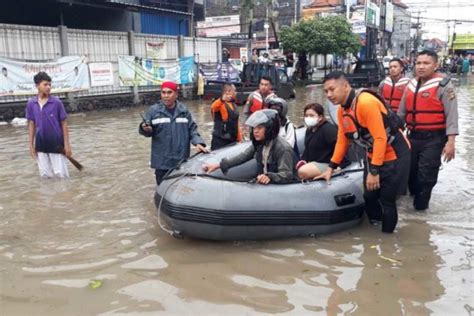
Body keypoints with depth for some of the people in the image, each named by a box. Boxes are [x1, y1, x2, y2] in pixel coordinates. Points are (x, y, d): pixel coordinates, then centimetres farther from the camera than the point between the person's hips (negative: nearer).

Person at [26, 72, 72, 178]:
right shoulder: (31, 103, 0)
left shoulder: (57, 102, -8)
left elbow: (64, 124, -4)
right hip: (40, 143, 3)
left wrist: (67, 144, -6)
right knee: (46, 175, 9)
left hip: (56, 142, -2)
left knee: (61, 174, -1)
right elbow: (31, 124, 7)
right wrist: (31, 145, 5)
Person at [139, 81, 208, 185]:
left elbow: (192, 129, 7)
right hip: (162, 162, -2)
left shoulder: (183, 110, 5)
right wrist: (145, 129, -24)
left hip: (182, 160, 2)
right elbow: (148, 131, 0)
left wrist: (198, 142, -9)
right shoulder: (154, 110, -1)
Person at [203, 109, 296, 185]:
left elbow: (287, 175, -24)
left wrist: (270, 177, -43)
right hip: (263, 184, 6)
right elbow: (243, 156, 4)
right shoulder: (259, 144, 4)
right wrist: (219, 165, -3)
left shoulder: (283, 148, -19)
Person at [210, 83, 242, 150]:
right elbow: (213, 107, -36)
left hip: (233, 140, 8)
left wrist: (239, 137, 18)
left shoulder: (234, 105, 14)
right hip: (220, 140, -7)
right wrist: (222, 100, -57)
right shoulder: (220, 104, -10)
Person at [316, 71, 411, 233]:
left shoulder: (366, 102, -27)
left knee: (387, 200, -2)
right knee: (369, 196, 13)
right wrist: (331, 168, 7)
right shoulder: (341, 110, 0)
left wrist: (374, 171, -27)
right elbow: (342, 140, 8)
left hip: (394, 154, -8)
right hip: (373, 155, 8)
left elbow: (380, 138, -28)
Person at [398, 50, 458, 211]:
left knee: (426, 174, -1)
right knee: (410, 169, 18)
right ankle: (415, 194, 42)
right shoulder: (411, 85, 10)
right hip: (413, 136, 6)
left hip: (433, 138, -6)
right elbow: (401, 112, 17)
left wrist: (450, 141, -19)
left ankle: (421, 202, 16)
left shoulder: (443, 85, -9)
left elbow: (451, 115, -13)